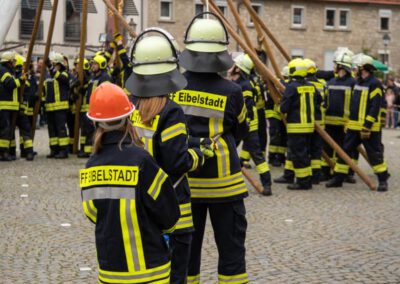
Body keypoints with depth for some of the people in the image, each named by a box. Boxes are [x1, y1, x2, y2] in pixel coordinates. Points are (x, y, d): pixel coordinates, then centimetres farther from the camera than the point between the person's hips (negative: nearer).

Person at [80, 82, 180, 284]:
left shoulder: (90, 168, -3)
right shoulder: (140, 161, -16)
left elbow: (93, 215, 8)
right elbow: (169, 214, -9)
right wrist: (159, 229, 11)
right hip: (147, 266, -4)